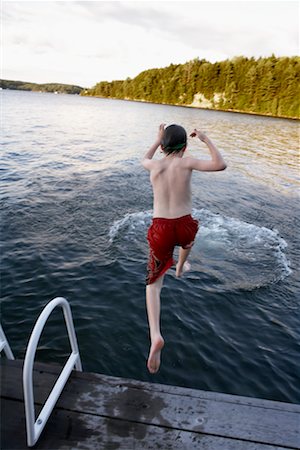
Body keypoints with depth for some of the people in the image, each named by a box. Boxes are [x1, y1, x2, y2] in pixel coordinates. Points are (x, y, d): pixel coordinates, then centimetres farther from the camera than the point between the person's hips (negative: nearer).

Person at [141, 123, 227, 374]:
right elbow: (221, 165, -10)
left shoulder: (154, 165, 5)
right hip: (184, 226, -1)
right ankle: (180, 268, 64)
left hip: (160, 229, 1)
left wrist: (159, 139, 36)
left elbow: (145, 159, 30)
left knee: (153, 284, 8)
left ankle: (155, 335, -12)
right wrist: (206, 139, 3)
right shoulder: (186, 163, -5)